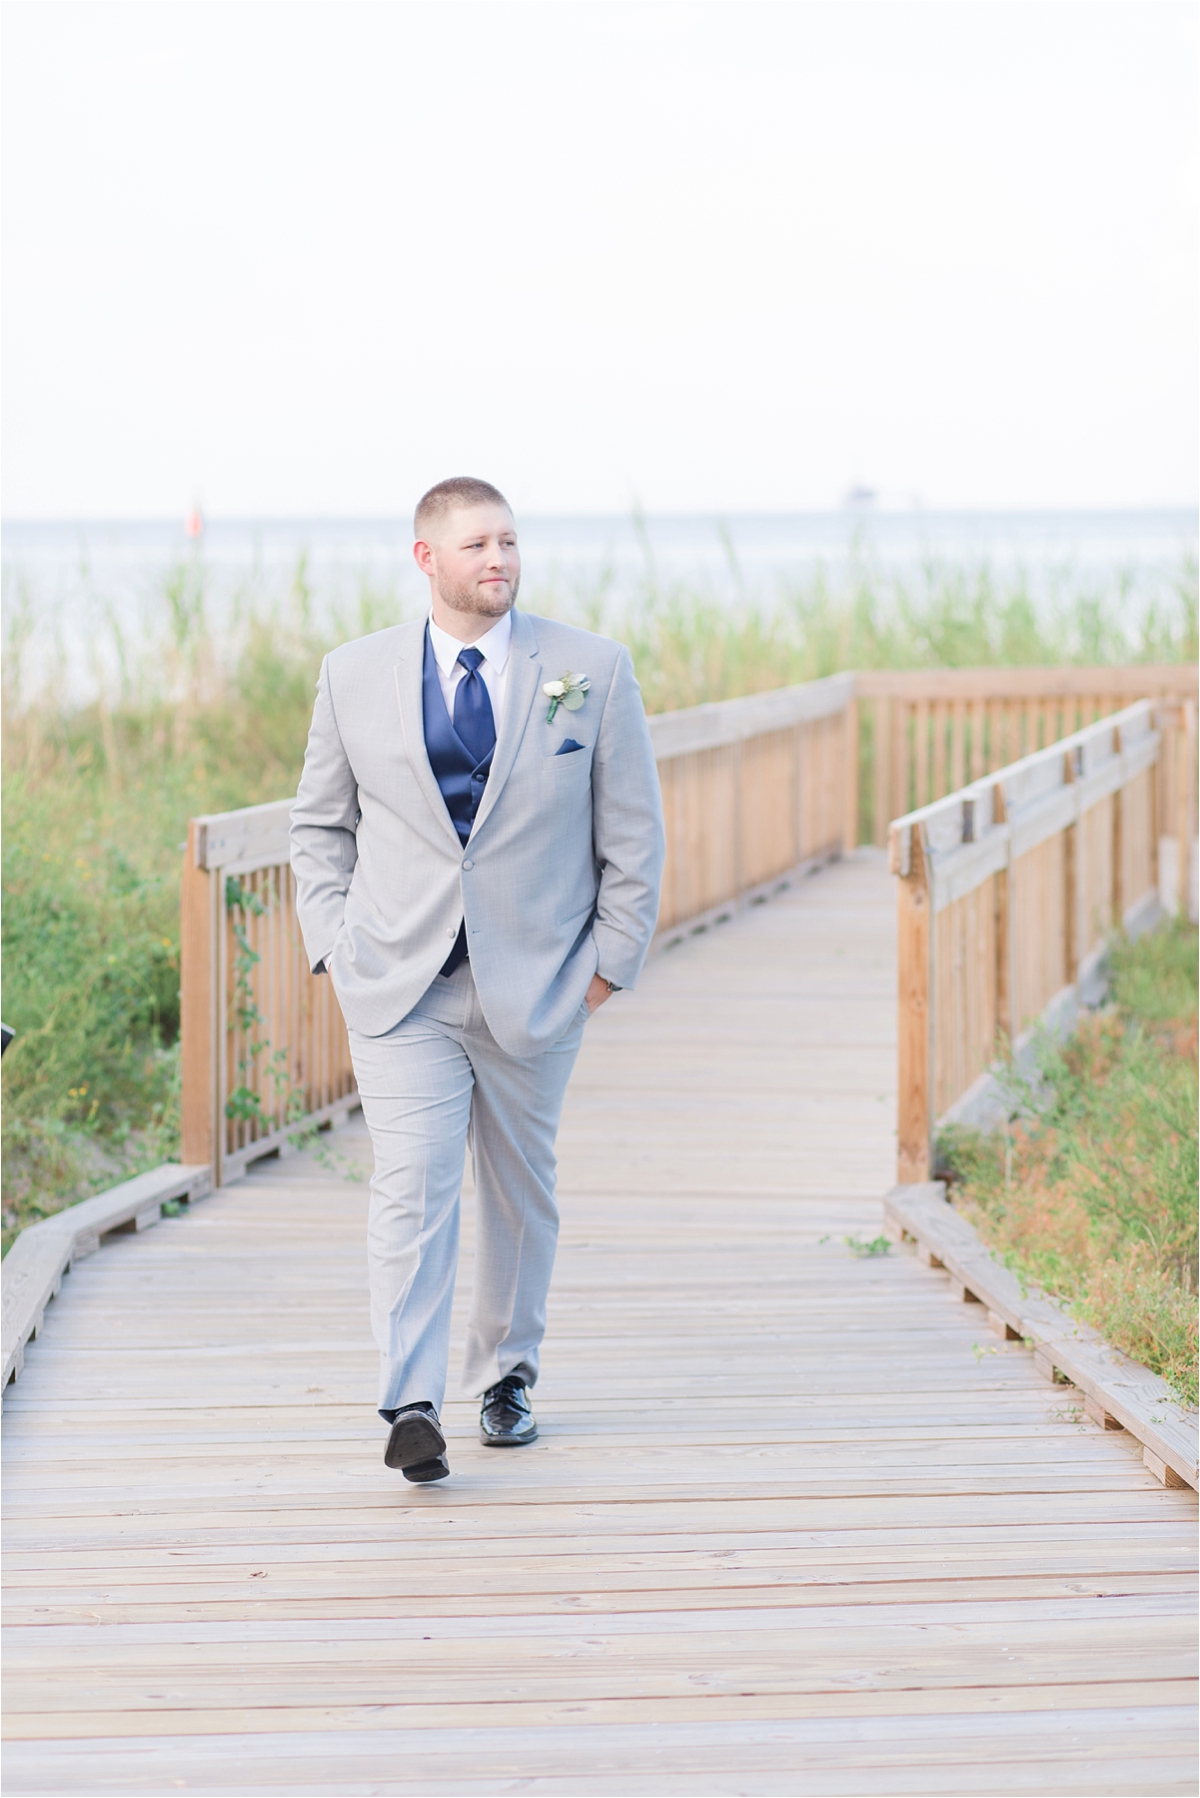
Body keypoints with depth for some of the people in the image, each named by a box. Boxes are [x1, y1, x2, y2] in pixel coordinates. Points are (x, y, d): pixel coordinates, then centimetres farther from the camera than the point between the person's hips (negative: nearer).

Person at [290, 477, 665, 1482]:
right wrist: (334, 944, 1)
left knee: (521, 1191, 13)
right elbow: (320, 824, 12)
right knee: (413, 1188, -13)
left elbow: (634, 833, 4)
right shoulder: (356, 677, 3)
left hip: (536, 985, 1)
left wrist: (611, 962, 0)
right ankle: (412, 1407, -17)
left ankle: (506, 1375, 31)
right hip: (398, 987, -1)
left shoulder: (591, 670, 0)